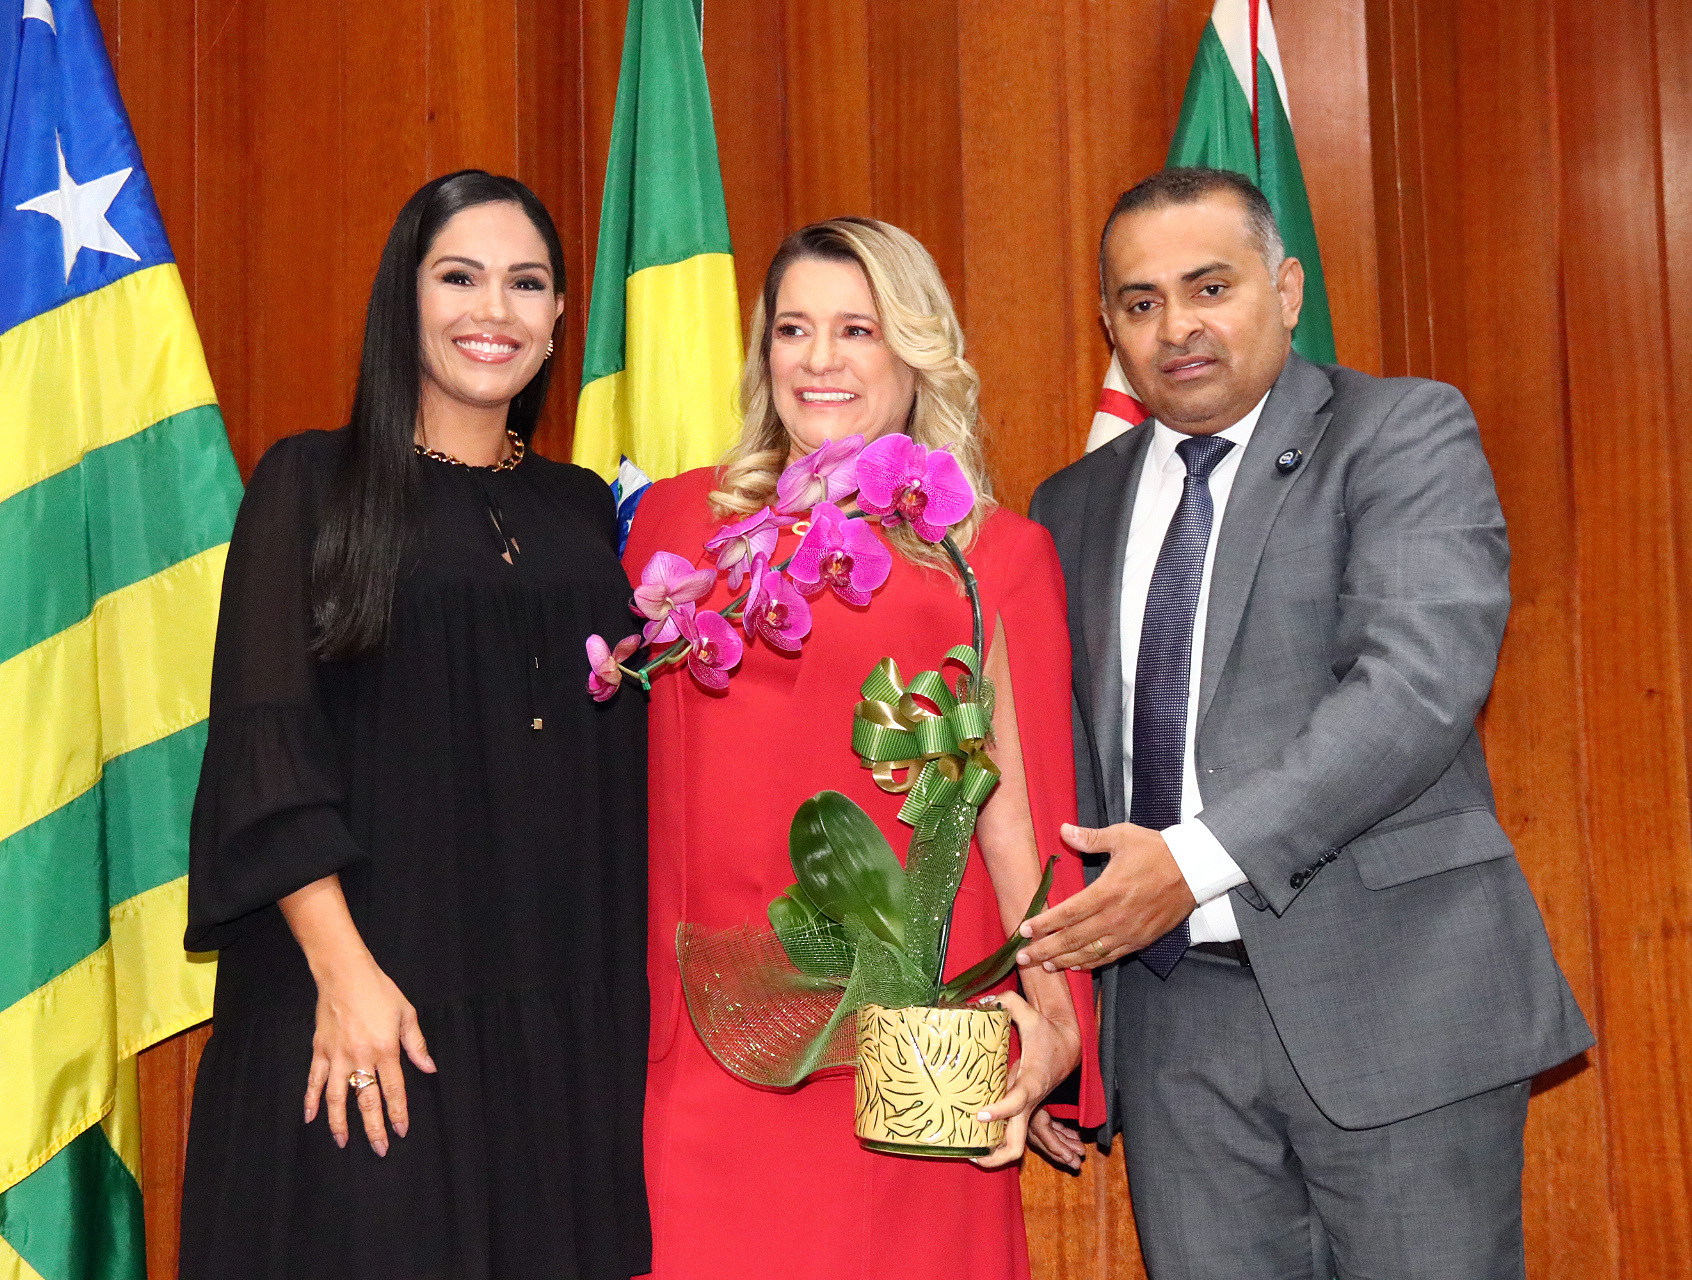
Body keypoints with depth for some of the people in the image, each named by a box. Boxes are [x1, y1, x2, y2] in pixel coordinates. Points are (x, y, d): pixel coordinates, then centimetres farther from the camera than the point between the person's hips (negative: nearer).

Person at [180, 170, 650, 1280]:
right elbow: (263, 741, -6)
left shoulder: (585, 510, 13)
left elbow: (619, 751, 14)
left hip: (566, 1011, 4)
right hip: (368, 1012, -3)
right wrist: (341, 968, -16)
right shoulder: (314, 484, 1)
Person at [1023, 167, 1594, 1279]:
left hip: (1389, 994, -4)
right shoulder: (1074, 507, 15)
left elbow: (1424, 679, -16)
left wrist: (1200, 858, -22)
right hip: (1171, 1011, 4)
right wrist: (1065, 944, 2)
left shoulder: (1408, 430, -1)